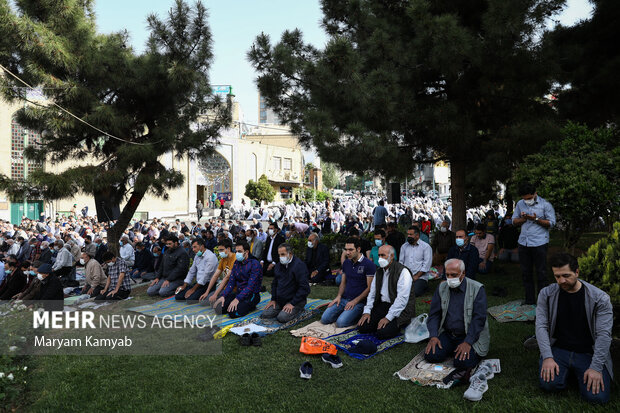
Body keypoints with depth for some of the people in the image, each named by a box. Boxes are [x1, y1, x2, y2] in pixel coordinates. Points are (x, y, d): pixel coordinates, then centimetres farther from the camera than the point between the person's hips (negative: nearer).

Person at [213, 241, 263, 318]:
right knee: (218, 307, -15)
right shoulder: (236, 263, 8)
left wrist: (237, 299, -29)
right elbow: (231, 282, 5)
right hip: (238, 293, 6)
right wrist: (223, 296, -12)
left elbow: (251, 286, -21)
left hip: (251, 295, -6)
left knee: (233, 313, -28)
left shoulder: (254, 264, -14)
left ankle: (249, 306, 0)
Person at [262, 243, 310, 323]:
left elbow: (304, 288, -22)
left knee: (282, 318, -27)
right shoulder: (278, 265, 8)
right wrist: (273, 299, 7)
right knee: (264, 315, -8)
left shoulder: (299, 265, -17)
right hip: (280, 300, 7)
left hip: (295, 300, -7)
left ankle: (299, 310, 0)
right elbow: (274, 284, 20)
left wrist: (292, 303, -22)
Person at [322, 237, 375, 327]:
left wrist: (355, 301, -15)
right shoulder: (346, 262, 11)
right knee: (324, 319, -9)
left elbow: (369, 288, -11)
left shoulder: (368, 264, -10)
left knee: (341, 322, -25)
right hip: (344, 299, 6)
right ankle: (344, 312, 13)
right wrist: (339, 296, 0)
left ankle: (359, 316, 3)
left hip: (359, 302, -6)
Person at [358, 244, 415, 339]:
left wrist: (388, 318, -23)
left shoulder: (403, 272, -14)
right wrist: (367, 312, 1)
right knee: (362, 327, -10)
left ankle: (397, 325, 3)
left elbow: (402, 299, -20)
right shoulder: (379, 271, 12)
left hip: (399, 310, -7)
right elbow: (372, 293, 15)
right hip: (381, 306, 7)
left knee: (381, 333, -26)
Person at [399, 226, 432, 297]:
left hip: (420, 277, -3)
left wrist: (416, 276, -13)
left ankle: (423, 286, 3)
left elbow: (426, 265, -6)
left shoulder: (426, 247, 0)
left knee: (414, 293, -26)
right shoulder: (404, 246, 16)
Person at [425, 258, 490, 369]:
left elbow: (479, 319, -15)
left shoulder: (477, 289, -11)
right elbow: (434, 314, 4)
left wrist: (467, 342, -23)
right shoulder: (442, 287, 3)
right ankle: (453, 350, 13)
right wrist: (433, 336, -11)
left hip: (470, 336, -4)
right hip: (446, 334, 4)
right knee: (430, 356, -15)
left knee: (462, 363, -25)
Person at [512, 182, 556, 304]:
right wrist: (523, 219, -6)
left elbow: (551, 223, -5)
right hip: (523, 243, 5)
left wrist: (536, 219, -17)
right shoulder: (520, 204, 10)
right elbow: (514, 221, 14)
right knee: (526, 273, 10)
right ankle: (529, 300, 20)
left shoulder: (545, 205, -3)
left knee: (540, 273, 1)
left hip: (539, 243, -4)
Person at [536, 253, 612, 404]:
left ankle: (578, 372, 12)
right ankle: (567, 370, 11)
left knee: (597, 396, -21)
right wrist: (547, 357, -18)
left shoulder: (600, 298, -9)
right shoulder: (546, 294, -3)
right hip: (558, 350, 1)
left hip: (588, 353, 0)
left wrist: (596, 368, -19)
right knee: (549, 383, -24)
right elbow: (541, 326, -7)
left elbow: (604, 334, -12)